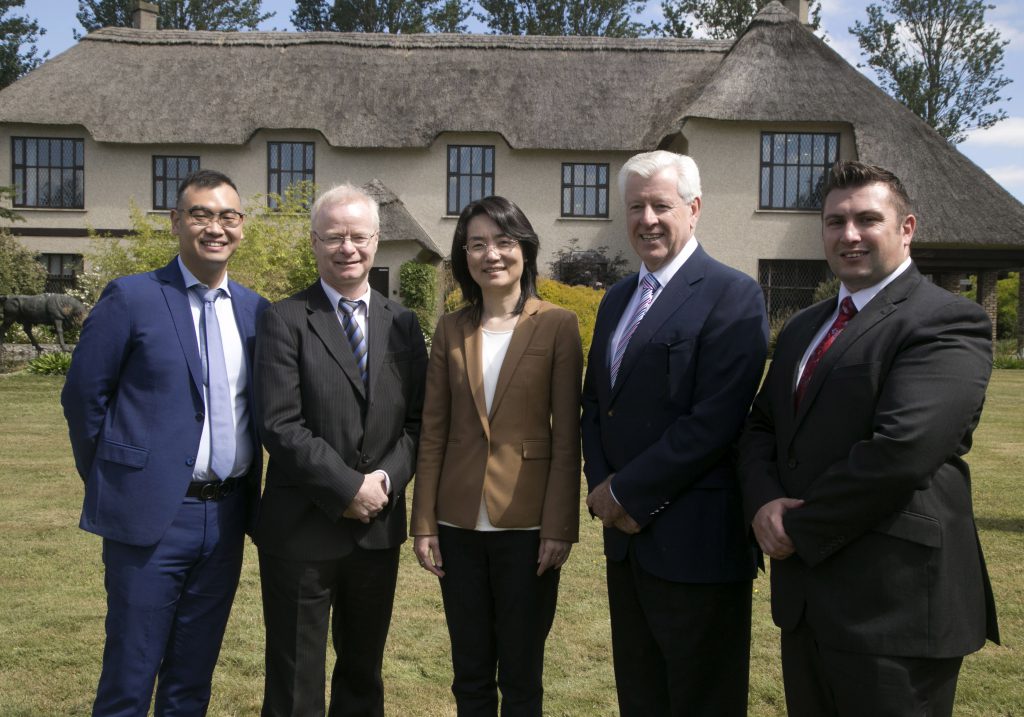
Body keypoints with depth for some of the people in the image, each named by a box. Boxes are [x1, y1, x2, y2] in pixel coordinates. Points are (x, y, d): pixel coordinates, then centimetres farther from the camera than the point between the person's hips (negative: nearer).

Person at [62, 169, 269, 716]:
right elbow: (82, 396, -3)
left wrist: (246, 495, 9)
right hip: (151, 515, -4)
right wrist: (112, 483, 1)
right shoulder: (131, 298, -6)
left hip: (226, 520, 4)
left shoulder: (255, 310, 7)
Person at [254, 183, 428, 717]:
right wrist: (348, 488, -17)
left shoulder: (403, 324, 7)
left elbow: (417, 420, 5)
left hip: (379, 526, 4)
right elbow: (279, 424, -14)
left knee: (364, 674, 19)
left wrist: (386, 479, -12)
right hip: (302, 530, -4)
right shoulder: (285, 321, -6)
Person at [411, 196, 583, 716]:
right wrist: (424, 523, 2)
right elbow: (433, 433, 5)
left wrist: (560, 526, -9)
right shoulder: (451, 329, 4)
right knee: (470, 674, 15)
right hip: (460, 524, 3)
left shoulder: (557, 325, -5)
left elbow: (567, 436, -6)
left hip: (527, 525, -3)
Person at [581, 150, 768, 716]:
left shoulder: (732, 296, -12)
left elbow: (715, 420, -20)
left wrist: (628, 493, -15)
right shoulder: (617, 299, 13)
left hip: (694, 541, -7)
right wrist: (601, 489, -1)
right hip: (625, 536, 7)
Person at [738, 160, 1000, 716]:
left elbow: (901, 450, -22)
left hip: (894, 604, -7)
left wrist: (800, 529, -14)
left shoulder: (947, 323, -11)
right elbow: (760, 428, 14)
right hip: (806, 597, 7)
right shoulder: (803, 328, 15)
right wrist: (763, 503, -7)